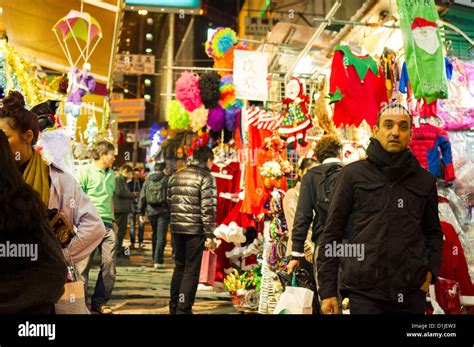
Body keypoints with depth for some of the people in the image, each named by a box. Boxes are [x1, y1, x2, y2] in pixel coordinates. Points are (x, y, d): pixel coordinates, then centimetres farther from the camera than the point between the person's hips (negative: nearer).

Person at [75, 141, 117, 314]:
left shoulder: (111, 175, 18)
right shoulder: (85, 171, -3)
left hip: (108, 225, 6)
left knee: (109, 263, 3)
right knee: (84, 264, -2)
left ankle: (100, 302, 13)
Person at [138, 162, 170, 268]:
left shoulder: (148, 181, 8)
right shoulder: (167, 180, -5)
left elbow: (142, 197, 9)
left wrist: (141, 212, 14)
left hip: (151, 211, 5)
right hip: (163, 211, -4)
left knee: (155, 234, 20)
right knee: (161, 236, -4)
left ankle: (155, 258, 28)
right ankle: (158, 261, -11)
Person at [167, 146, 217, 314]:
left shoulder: (176, 176, 14)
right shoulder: (206, 177, -7)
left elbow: (170, 202, 17)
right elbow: (208, 207, -13)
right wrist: (209, 234, -11)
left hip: (176, 228, 6)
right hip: (195, 230, -6)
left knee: (179, 266, 18)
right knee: (192, 270, 1)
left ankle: (174, 305, 22)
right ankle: (184, 308, 0)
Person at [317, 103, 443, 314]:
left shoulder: (425, 180, 12)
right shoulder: (353, 175, 3)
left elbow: (433, 232, 21)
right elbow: (332, 233, 3)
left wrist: (430, 271, 3)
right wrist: (328, 290, -2)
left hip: (411, 293, 3)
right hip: (365, 291, -2)